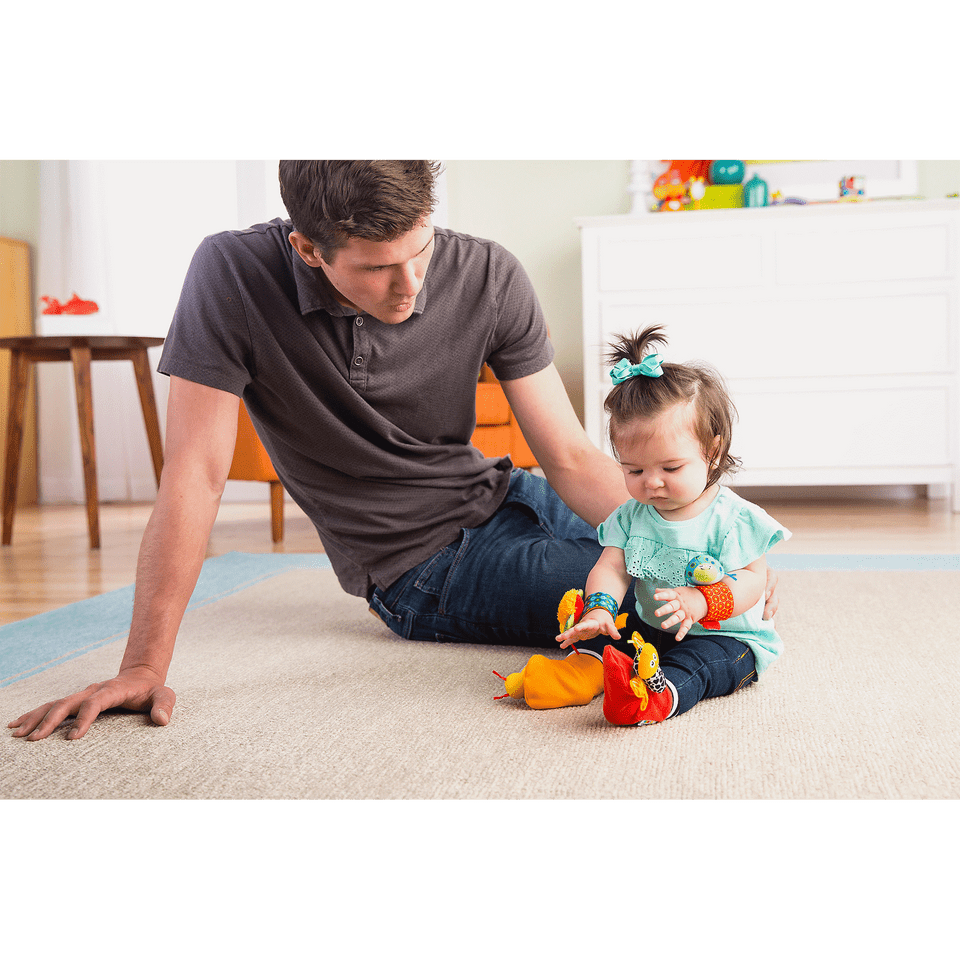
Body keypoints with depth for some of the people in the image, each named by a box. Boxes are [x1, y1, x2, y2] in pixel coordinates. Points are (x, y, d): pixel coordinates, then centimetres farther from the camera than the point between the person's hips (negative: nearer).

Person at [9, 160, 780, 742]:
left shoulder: (489, 278, -16)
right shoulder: (235, 276, -22)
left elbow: (571, 458, -13)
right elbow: (195, 477, -22)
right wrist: (144, 666, -25)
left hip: (502, 497, 4)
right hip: (423, 570, -3)